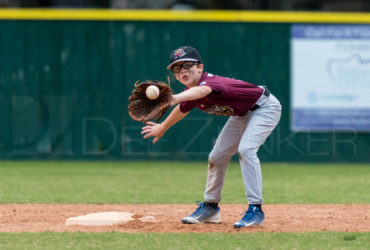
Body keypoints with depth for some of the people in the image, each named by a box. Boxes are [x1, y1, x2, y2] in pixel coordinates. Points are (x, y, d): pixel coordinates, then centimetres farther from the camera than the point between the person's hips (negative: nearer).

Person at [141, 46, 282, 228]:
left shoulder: (211, 82, -36)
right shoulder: (190, 93, -9)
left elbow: (202, 91, -61)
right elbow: (182, 109, 15)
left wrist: (174, 98, -79)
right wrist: (163, 127, 30)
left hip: (265, 107, -9)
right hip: (241, 115, 9)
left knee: (245, 149, -28)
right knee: (217, 156, 9)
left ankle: (255, 210, -25)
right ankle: (210, 208, 27)